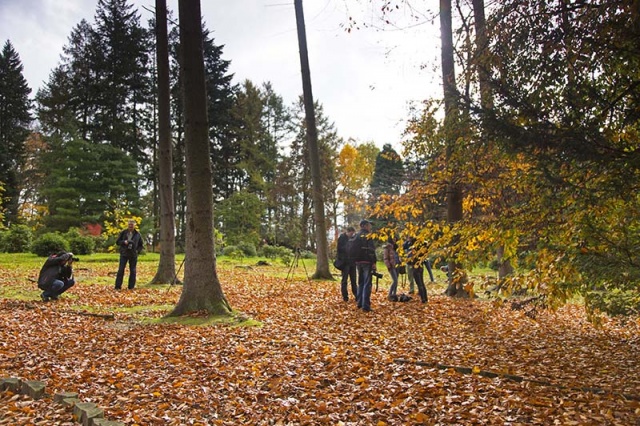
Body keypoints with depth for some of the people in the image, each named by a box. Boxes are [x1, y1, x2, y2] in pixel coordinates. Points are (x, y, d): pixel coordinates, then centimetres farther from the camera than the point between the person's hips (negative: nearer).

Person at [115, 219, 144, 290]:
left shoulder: (137, 234, 6)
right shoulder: (123, 233, 4)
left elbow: (141, 245, 13)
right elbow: (117, 242, 5)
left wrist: (138, 251, -4)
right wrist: (124, 242, -14)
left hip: (133, 255, 1)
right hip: (124, 254, -1)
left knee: (132, 271, 4)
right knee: (121, 270, -5)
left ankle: (131, 287, 11)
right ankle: (118, 286, 0)